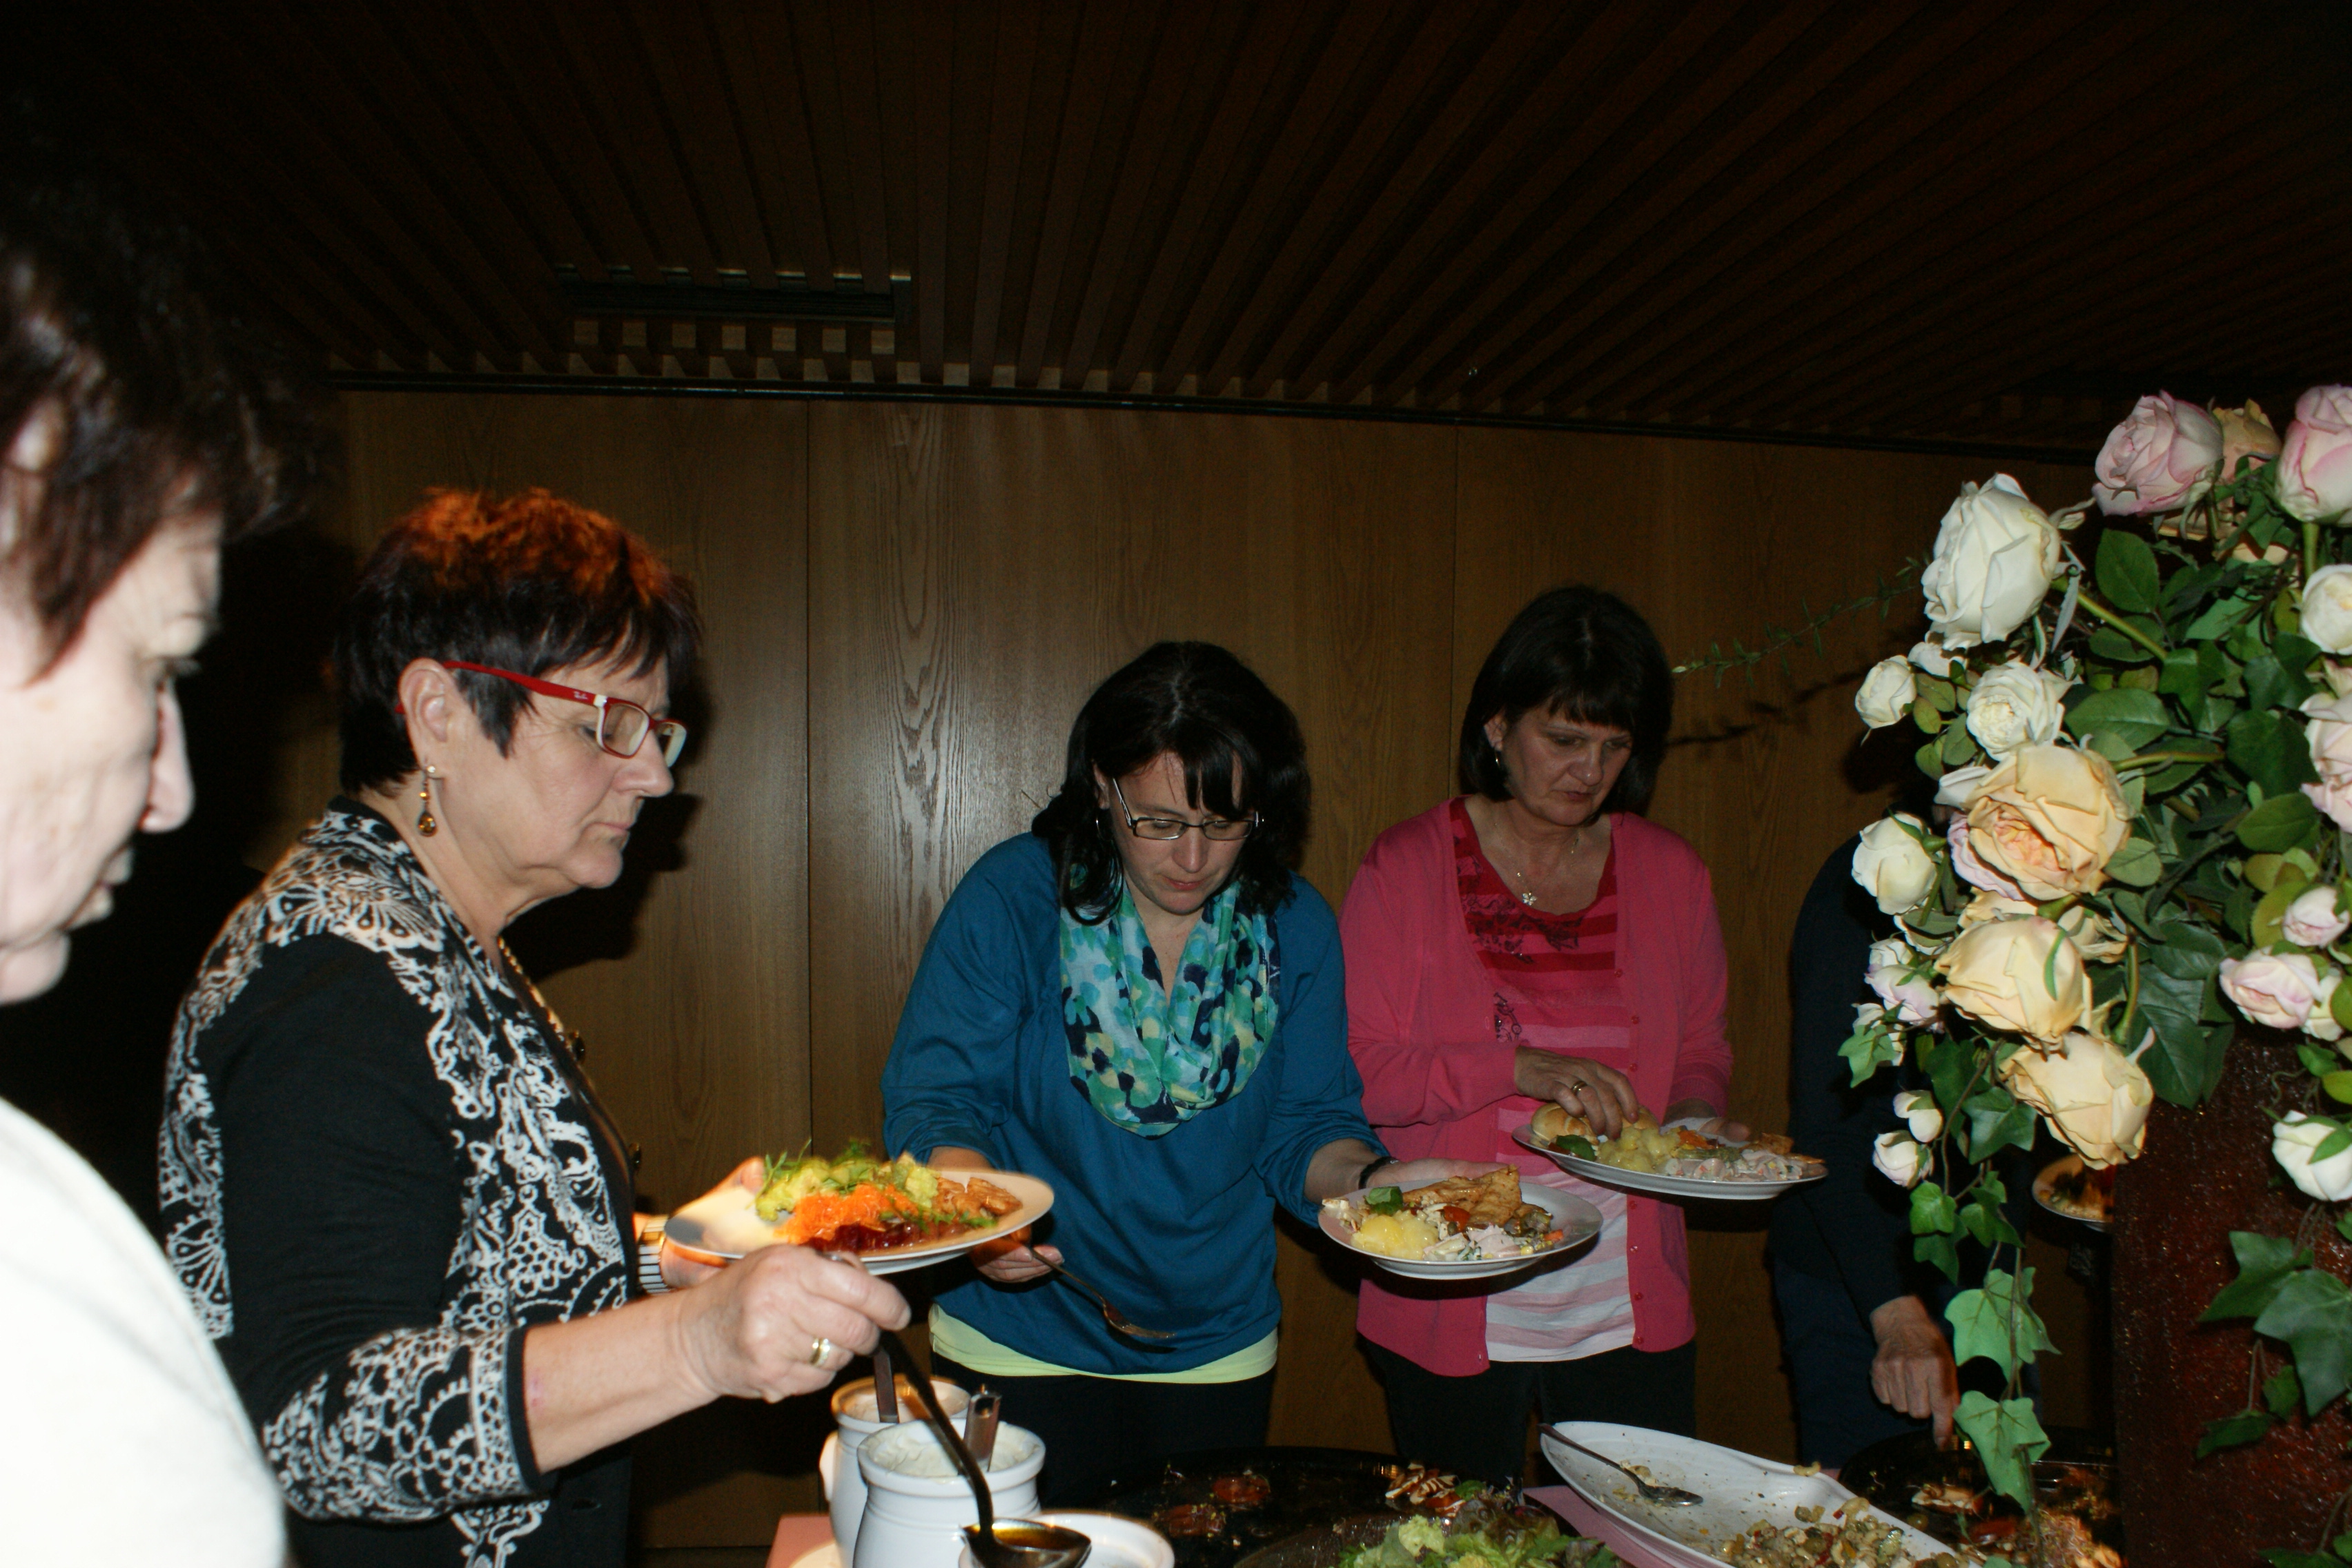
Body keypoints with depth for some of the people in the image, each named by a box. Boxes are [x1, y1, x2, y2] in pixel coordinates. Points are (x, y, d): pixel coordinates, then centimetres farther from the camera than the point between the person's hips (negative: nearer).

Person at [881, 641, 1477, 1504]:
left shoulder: (1295, 927, -6)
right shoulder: (1011, 898, -15)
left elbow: (1304, 1129, -1)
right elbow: (931, 1104, -12)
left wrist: (1372, 1178, -22)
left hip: (1217, 1355, 3)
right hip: (1020, 1347, -3)